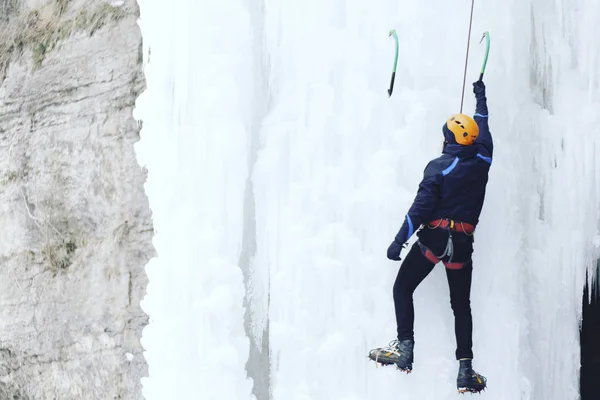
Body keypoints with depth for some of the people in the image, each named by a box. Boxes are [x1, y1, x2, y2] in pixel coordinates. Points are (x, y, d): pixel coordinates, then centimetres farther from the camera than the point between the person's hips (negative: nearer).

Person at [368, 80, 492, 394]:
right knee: (461, 303, 10)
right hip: (463, 242, 4)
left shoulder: (439, 167, -10)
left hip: (433, 237, -4)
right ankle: (465, 369, 3)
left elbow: (421, 206, -15)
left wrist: (399, 240, -13)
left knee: (403, 288, 10)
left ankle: (405, 347, -3)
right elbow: (483, 133, 23)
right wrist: (481, 98, 39)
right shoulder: (482, 162, 4)